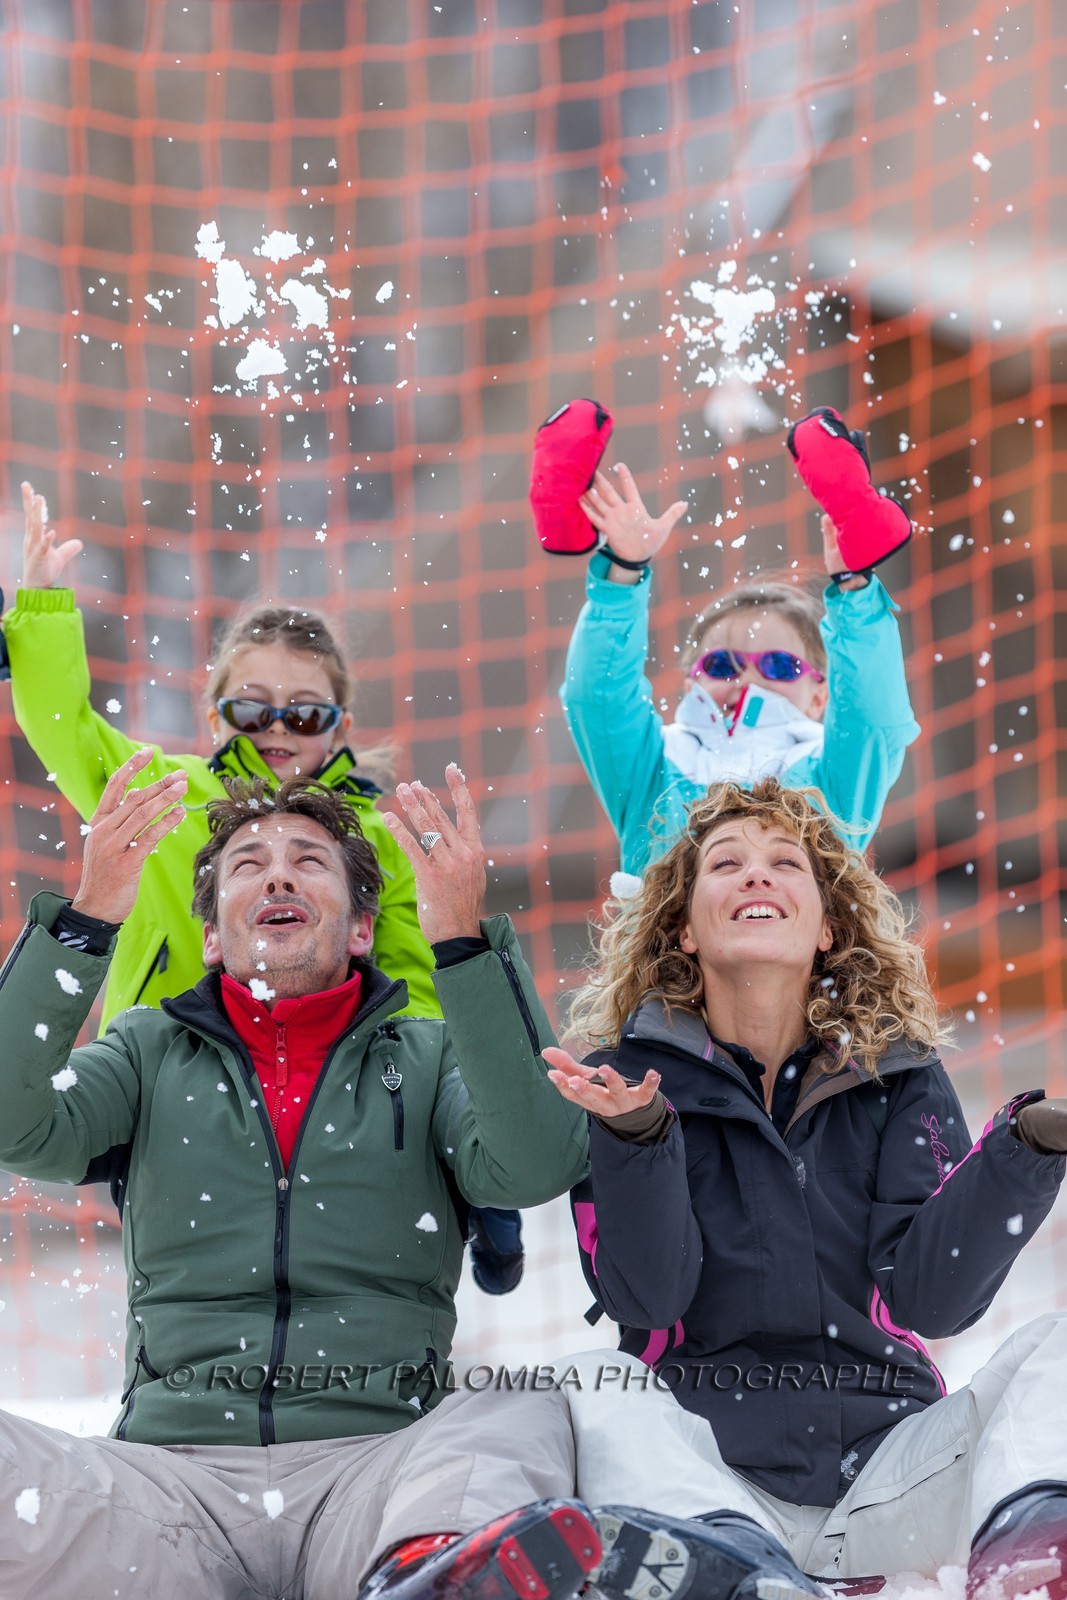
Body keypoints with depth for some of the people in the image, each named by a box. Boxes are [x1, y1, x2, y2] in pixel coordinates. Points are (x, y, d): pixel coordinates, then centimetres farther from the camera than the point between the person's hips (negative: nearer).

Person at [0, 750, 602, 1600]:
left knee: (525, 1418, -34)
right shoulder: (148, 1052, 20)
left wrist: (466, 940, -13)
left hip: (378, 1462, 0)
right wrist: (86, 917, -11)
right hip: (172, 1465, 1)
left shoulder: (430, 1060, 17)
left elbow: (533, 1167, -5)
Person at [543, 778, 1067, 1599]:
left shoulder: (899, 1074, 8)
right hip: (702, 1459, -2)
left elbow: (931, 1298, -5)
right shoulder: (629, 1077, 3)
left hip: (883, 1464, 2)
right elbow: (646, 1296, -10)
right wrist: (636, 1134, -27)